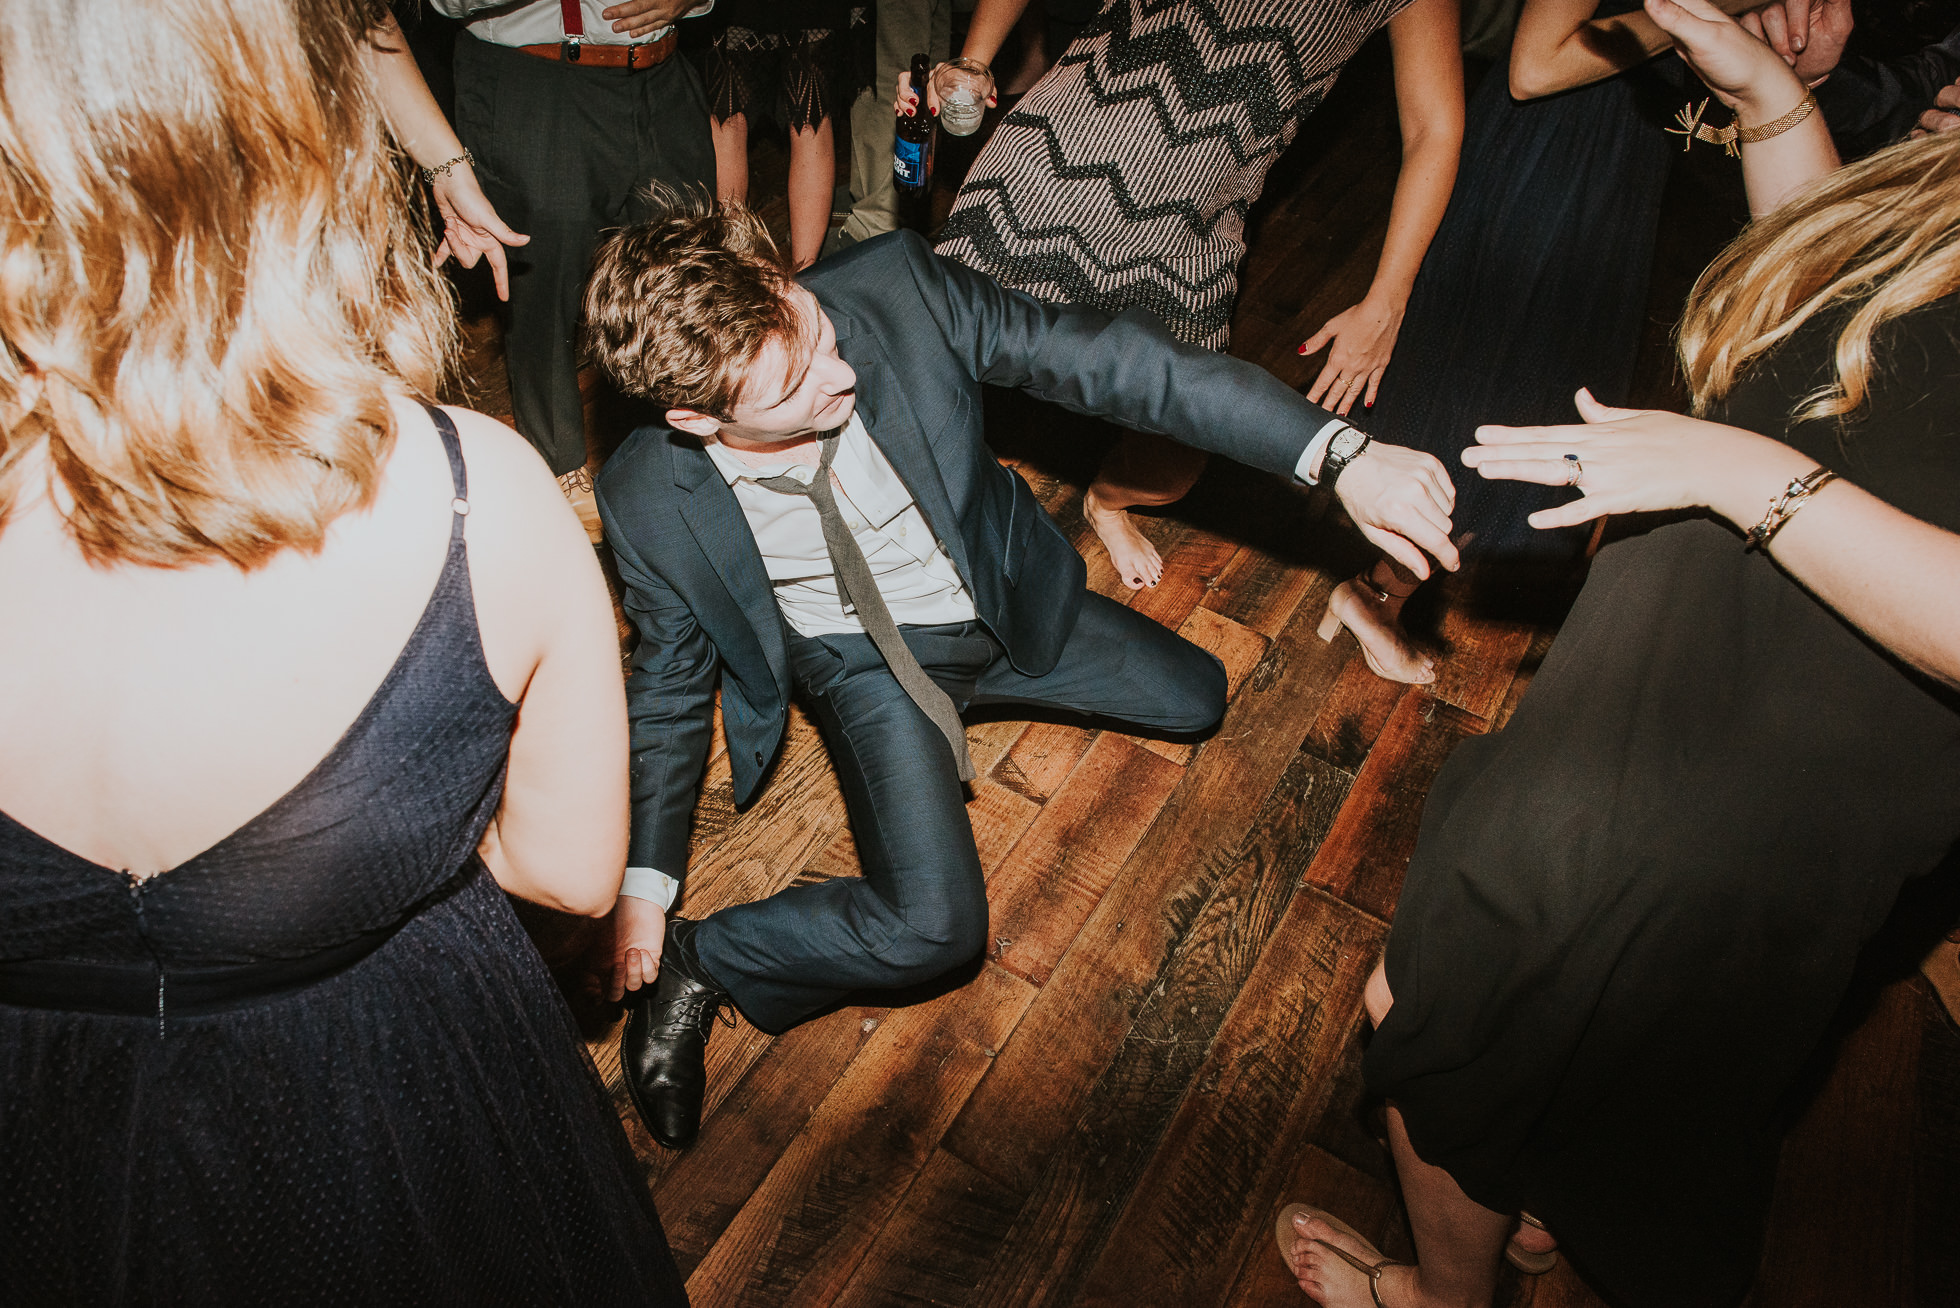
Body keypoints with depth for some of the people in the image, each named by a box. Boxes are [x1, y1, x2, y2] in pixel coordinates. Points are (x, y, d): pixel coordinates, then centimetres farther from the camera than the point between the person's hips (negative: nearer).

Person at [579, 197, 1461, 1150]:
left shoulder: (894, 289, -30)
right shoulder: (649, 502, -26)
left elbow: (1104, 356, -26)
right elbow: (673, 677, -8)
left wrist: (1337, 452, -33)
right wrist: (646, 877, -10)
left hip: (1000, 598, 4)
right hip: (860, 665, -4)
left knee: (1196, 698, 13)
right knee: (935, 927, -23)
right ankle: (697, 964, 1)